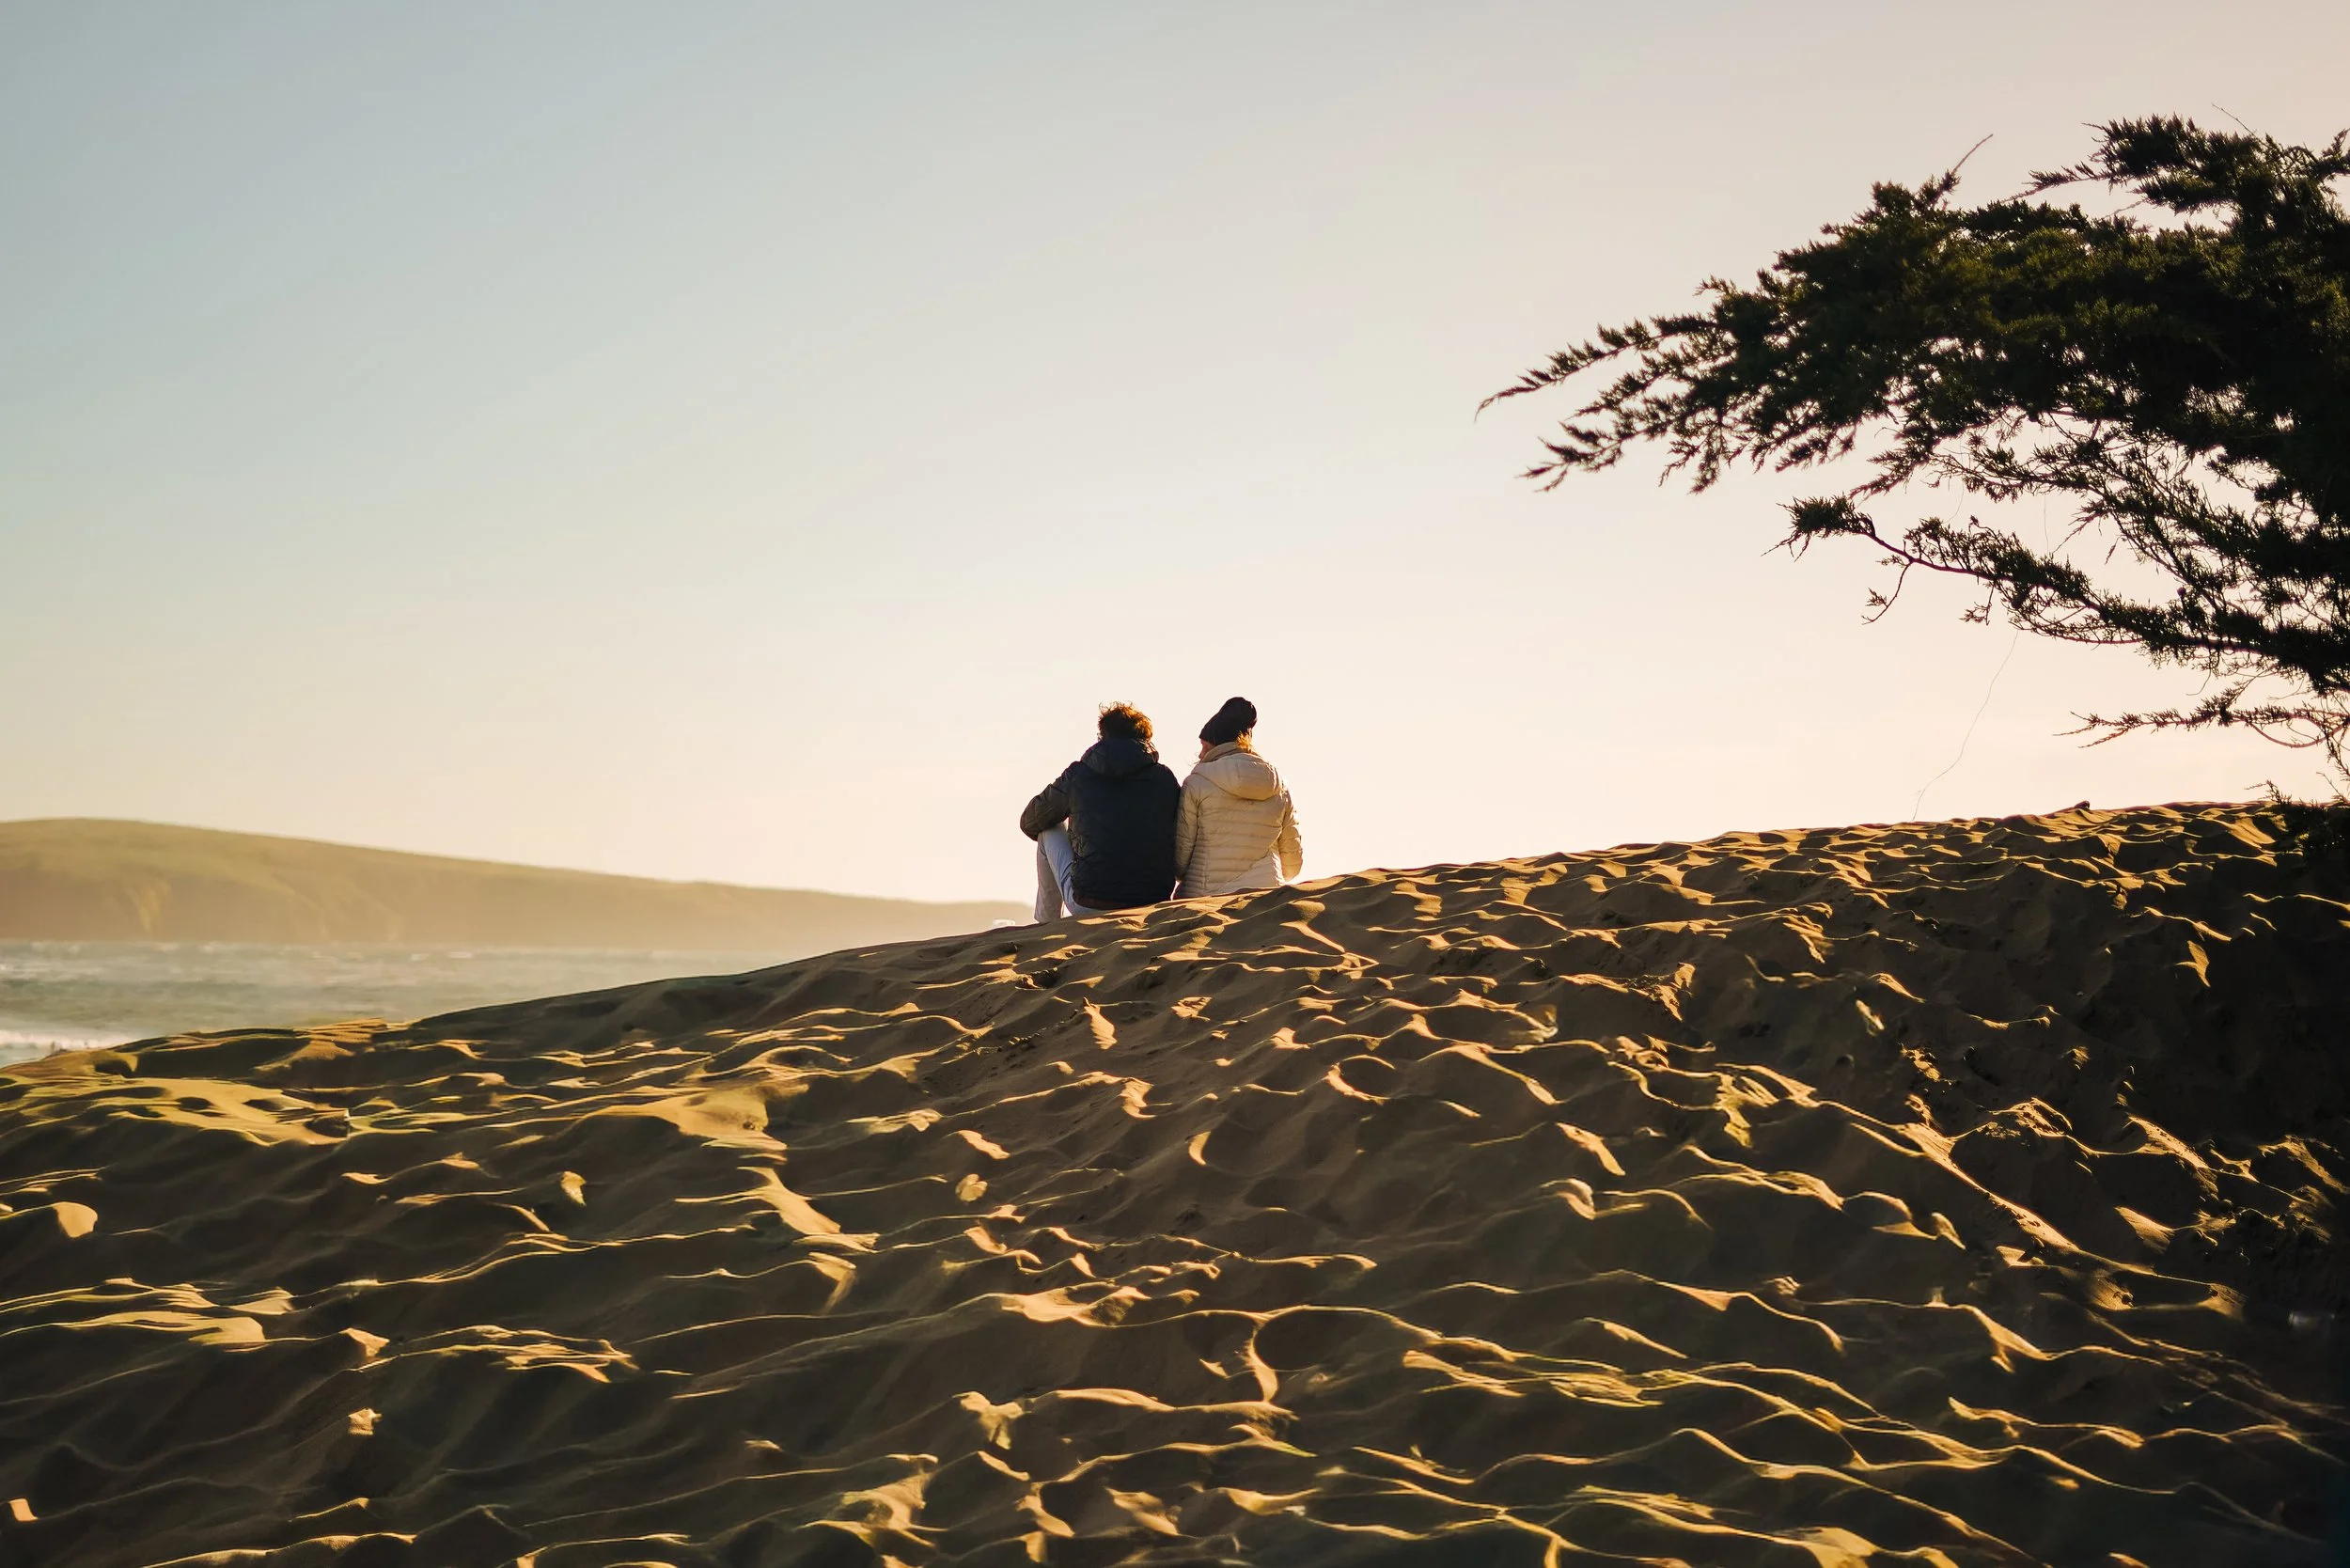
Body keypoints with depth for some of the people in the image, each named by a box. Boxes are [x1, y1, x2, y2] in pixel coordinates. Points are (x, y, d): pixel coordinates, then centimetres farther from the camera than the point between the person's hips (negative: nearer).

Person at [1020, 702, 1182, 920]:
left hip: (1087, 908, -1)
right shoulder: (1166, 779, 5)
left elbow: (1029, 823, 18)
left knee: (1049, 831, 24)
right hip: (1154, 910, 1)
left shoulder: (1078, 775, 3)